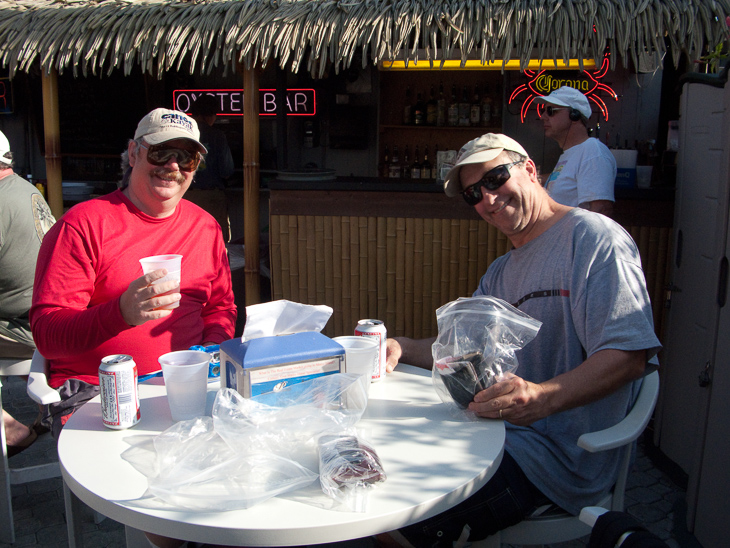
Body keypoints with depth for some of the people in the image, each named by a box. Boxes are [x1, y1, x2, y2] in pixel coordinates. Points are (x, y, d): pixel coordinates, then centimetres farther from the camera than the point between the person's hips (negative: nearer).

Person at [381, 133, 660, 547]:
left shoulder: (592, 237, -9)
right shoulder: (501, 272, 20)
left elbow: (630, 355, -18)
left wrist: (542, 398, -32)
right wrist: (402, 349, 2)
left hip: (559, 453, -9)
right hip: (499, 433, 9)